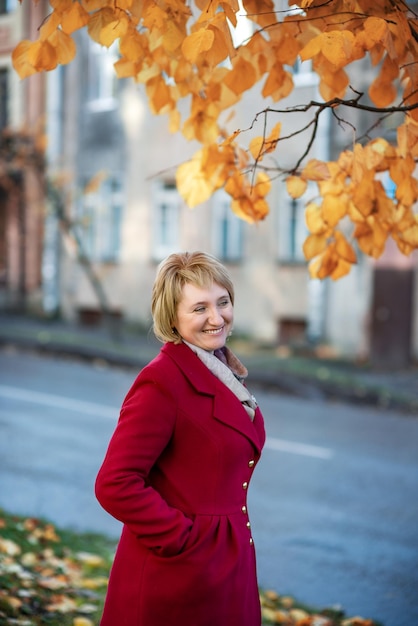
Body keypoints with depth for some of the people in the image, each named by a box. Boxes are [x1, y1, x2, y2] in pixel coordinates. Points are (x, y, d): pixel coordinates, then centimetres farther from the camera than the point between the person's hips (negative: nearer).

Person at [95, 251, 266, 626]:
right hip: (176, 579, -8)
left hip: (227, 566, 8)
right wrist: (182, 538, -18)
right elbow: (114, 485, -23)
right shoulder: (162, 381, -19)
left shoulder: (224, 372, 7)